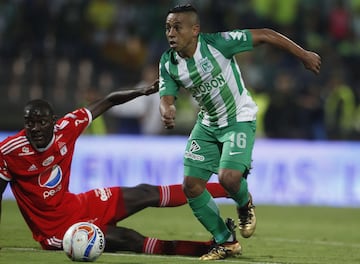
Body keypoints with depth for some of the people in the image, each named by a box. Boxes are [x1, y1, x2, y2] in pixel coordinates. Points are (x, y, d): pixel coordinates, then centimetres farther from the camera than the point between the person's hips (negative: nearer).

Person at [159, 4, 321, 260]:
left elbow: (265, 35, -19)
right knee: (191, 185, -2)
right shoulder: (168, 63, -9)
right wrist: (167, 112, -37)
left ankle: (245, 205, 13)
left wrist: (304, 55, -12)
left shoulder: (217, 43, -25)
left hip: (239, 120, -6)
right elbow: (167, 98, -10)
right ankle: (226, 243, 15)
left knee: (228, 177, -25)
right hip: (207, 124, 6)